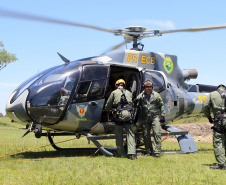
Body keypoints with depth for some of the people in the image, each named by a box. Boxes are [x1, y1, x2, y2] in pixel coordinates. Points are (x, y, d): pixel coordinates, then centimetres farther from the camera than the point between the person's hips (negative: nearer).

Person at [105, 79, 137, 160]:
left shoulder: (114, 92, 11)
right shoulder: (129, 93, 20)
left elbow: (108, 105, 18)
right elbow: (132, 104, 24)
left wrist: (107, 111, 38)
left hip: (119, 114, -2)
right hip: (129, 115, 2)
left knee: (119, 136, 10)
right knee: (130, 134, -1)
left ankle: (121, 154, 14)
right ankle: (132, 154, -12)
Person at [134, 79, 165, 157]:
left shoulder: (156, 95, 4)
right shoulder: (141, 96, 7)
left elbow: (161, 105, 7)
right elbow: (136, 105, 9)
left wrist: (162, 116, 1)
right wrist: (135, 102, -15)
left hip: (155, 117, -2)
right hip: (145, 118, 2)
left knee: (157, 133, -11)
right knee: (146, 135, 5)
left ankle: (156, 151, -10)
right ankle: (148, 151, 17)